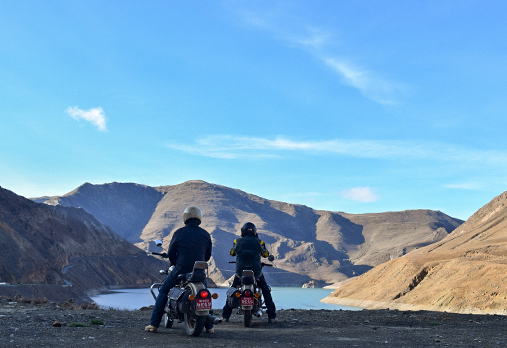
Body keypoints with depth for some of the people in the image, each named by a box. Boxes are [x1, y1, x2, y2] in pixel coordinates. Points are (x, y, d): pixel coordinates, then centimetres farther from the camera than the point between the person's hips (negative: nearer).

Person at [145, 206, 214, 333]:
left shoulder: (179, 232, -1)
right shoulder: (205, 234, 5)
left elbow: (170, 253, 5)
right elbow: (207, 256, 13)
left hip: (180, 270, -2)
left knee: (163, 292, 16)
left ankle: (154, 324, 11)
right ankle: (209, 326, 19)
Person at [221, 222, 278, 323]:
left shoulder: (237, 242, 3)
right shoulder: (259, 242, 1)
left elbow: (232, 253, 21)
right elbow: (266, 254, 16)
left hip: (240, 271, 1)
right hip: (256, 272, -1)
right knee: (266, 291, 18)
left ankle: (225, 316, 18)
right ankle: (272, 316, 12)